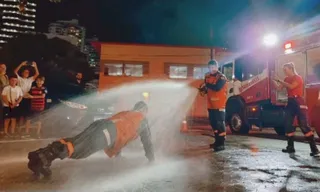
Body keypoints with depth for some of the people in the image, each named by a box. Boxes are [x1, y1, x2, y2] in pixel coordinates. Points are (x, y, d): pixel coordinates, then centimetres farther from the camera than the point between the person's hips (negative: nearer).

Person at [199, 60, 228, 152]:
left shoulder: (221, 77, -9)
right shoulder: (207, 76, 13)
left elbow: (217, 87, -25)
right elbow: (206, 87, 18)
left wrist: (207, 85, -15)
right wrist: (203, 90, -4)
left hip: (219, 105, -8)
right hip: (211, 105, 8)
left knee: (220, 123, -7)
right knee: (213, 123, 14)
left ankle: (221, 144, -3)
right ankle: (217, 141, 27)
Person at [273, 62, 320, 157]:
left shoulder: (298, 78, -7)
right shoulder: (286, 79, 14)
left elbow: (291, 86, -24)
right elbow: (279, 88, 7)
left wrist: (279, 80, -18)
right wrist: (274, 80, -3)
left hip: (298, 102, -8)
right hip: (290, 102, 8)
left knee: (304, 125, -13)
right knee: (288, 125, 4)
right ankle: (290, 147, 13)